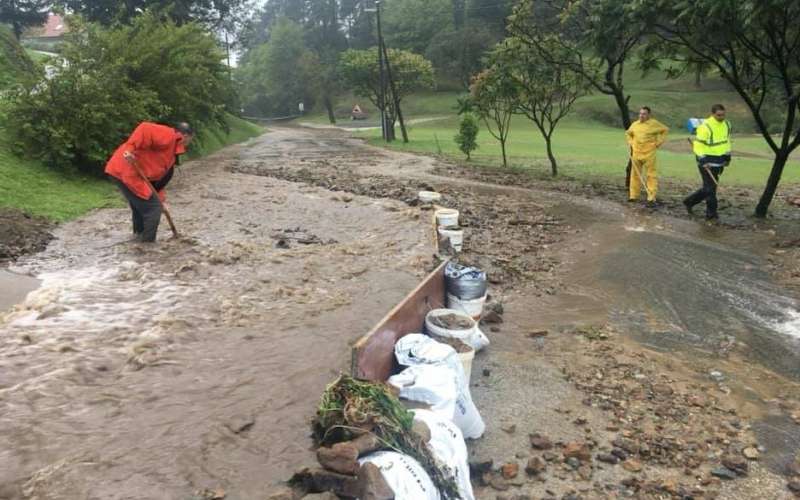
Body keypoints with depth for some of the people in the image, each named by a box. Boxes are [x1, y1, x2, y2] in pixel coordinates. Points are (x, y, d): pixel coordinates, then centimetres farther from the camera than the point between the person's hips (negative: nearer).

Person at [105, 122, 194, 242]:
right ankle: (147, 242, 2)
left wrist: (159, 194, 13)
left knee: (140, 206, 27)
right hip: (126, 170, -11)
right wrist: (130, 149, -35)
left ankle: (139, 235, 43)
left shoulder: (171, 148, 20)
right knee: (153, 207, -6)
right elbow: (145, 129, -27)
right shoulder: (168, 136, -11)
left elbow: (160, 172, 20)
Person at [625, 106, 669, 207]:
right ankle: (633, 196, 18)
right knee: (635, 174, 9)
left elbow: (665, 130, 7)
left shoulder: (654, 123, -3)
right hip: (636, 153, 4)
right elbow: (628, 134, 26)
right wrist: (631, 143, 11)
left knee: (651, 175, -6)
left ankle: (651, 198, -6)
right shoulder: (634, 124, 9)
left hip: (649, 154, -4)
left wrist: (658, 142, 1)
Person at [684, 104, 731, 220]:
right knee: (710, 187, -5)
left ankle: (689, 201, 28)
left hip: (718, 162, 8)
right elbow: (698, 145, -17)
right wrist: (703, 161, -22)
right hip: (707, 161, -8)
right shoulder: (705, 126, -17)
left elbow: (726, 141, 19)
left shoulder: (726, 124, 8)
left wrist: (727, 157, 16)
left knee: (708, 188, 13)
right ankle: (711, 212, 4)